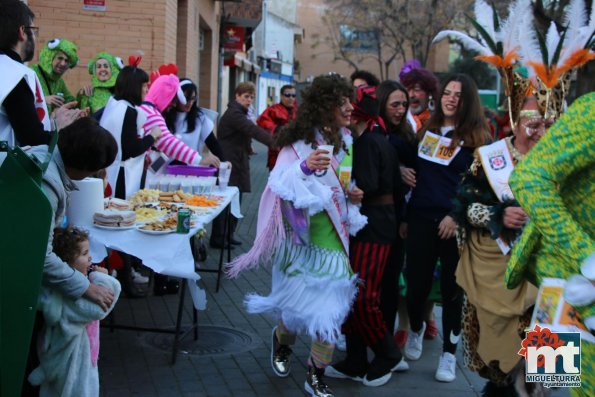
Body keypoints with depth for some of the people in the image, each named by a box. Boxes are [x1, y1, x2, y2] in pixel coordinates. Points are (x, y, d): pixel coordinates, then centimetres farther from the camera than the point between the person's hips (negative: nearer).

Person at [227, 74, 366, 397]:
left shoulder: (346, 142, 9)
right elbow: (281, 185, -21)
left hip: (334, 236, 5)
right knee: (300, 301, 1)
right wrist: (304, 167, -38)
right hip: (303, 236, -5)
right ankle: (282, 340, 36)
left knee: (330, 307, 1)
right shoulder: (298, 141, -11)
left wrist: (353, 195, 2)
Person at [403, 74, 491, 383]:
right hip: (420, 218, 3)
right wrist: (404, 215, 9)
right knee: (416, 284, 6)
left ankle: (449, 353, 19)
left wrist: (456, 216, -15)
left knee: (451, 288, 5)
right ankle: (416, 329, 36)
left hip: (454, 223, -3)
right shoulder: (426, 130, 11)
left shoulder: (476, 137, -2)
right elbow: (412, 171, 16)